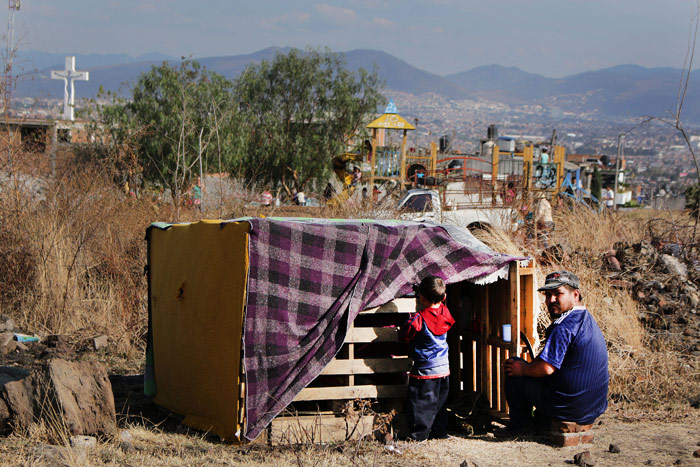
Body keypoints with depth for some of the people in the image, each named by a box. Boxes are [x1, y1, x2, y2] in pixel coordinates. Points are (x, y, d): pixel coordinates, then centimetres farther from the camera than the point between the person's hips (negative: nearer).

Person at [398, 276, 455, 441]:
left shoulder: (418, 320, -21)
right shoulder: (445, 313, -3)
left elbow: (403, 336, -11)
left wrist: (410, 322, 6)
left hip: (424, 370, -6)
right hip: (443, 368, 6)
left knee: (421, 403, 3)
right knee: (440, 402, 18)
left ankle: (419, 435, 7)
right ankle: (440, 432, 26)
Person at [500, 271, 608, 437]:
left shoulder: (565, 325, -20)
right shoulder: (589, 320, 13)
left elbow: (546, 368, -26)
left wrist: (523, 369, -7)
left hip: (569, 407, -10)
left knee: (513, 370, 3)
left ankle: (521, 423, 14)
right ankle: (542, 422, 32)